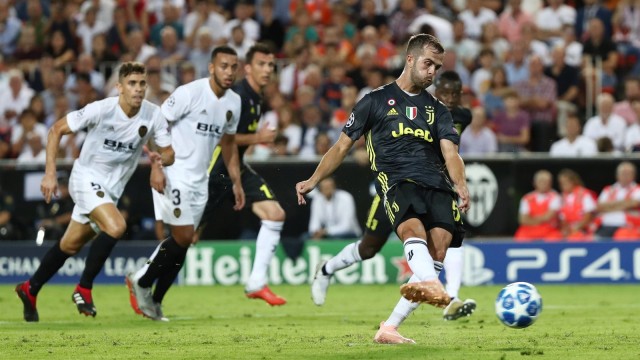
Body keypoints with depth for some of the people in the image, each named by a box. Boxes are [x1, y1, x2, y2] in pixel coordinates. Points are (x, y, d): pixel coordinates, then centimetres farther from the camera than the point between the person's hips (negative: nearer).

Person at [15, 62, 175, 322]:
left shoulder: (153, 115, -9)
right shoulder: (101, 110, -20)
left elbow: (169, 153, -1)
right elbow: (56, 130, -12)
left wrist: (162, 159, -27)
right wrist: (50, 173, -17)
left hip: (112, 188, 6)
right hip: (87, 177, -6)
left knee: (71, 245, 15)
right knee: (116, 226, -28)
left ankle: (30, 290, 33)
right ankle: (84, 289, -13)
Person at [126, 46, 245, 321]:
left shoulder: (233, 102, 8)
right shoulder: (189, 93, -15)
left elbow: (228, 143, 22)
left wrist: (236, 182, 19)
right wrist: (156, 166, -20)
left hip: (199, 179, 7)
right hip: (174, 174, -7)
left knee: (183, 243, 4)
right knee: (183, 237, -13)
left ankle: (154, 302, 13)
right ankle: (141, 281, 8)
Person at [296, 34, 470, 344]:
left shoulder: (437, 110, 24)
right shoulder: (376, 101, 17)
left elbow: (450, 154, 8)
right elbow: (342, 146, 19)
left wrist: (461, 186, -13)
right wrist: (313, 181, 9)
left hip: (437, 186, 3)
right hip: (397, 182, -3)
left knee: (437, 251, -20)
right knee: (414, 230, -35)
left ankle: (390, 327, -15)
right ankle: (433, 286, -67)